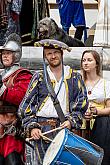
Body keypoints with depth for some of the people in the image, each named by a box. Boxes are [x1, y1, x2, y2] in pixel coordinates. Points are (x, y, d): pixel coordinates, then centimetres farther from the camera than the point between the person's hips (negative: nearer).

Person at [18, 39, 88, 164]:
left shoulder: (74, 78, 12)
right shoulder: (39, 78, 10)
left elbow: (81, 104, 9)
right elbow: (26, 105, 8)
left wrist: (71, 121, -5)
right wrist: (32, 127, -4)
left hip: (65, 127, 1)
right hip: (42, 130, -1)